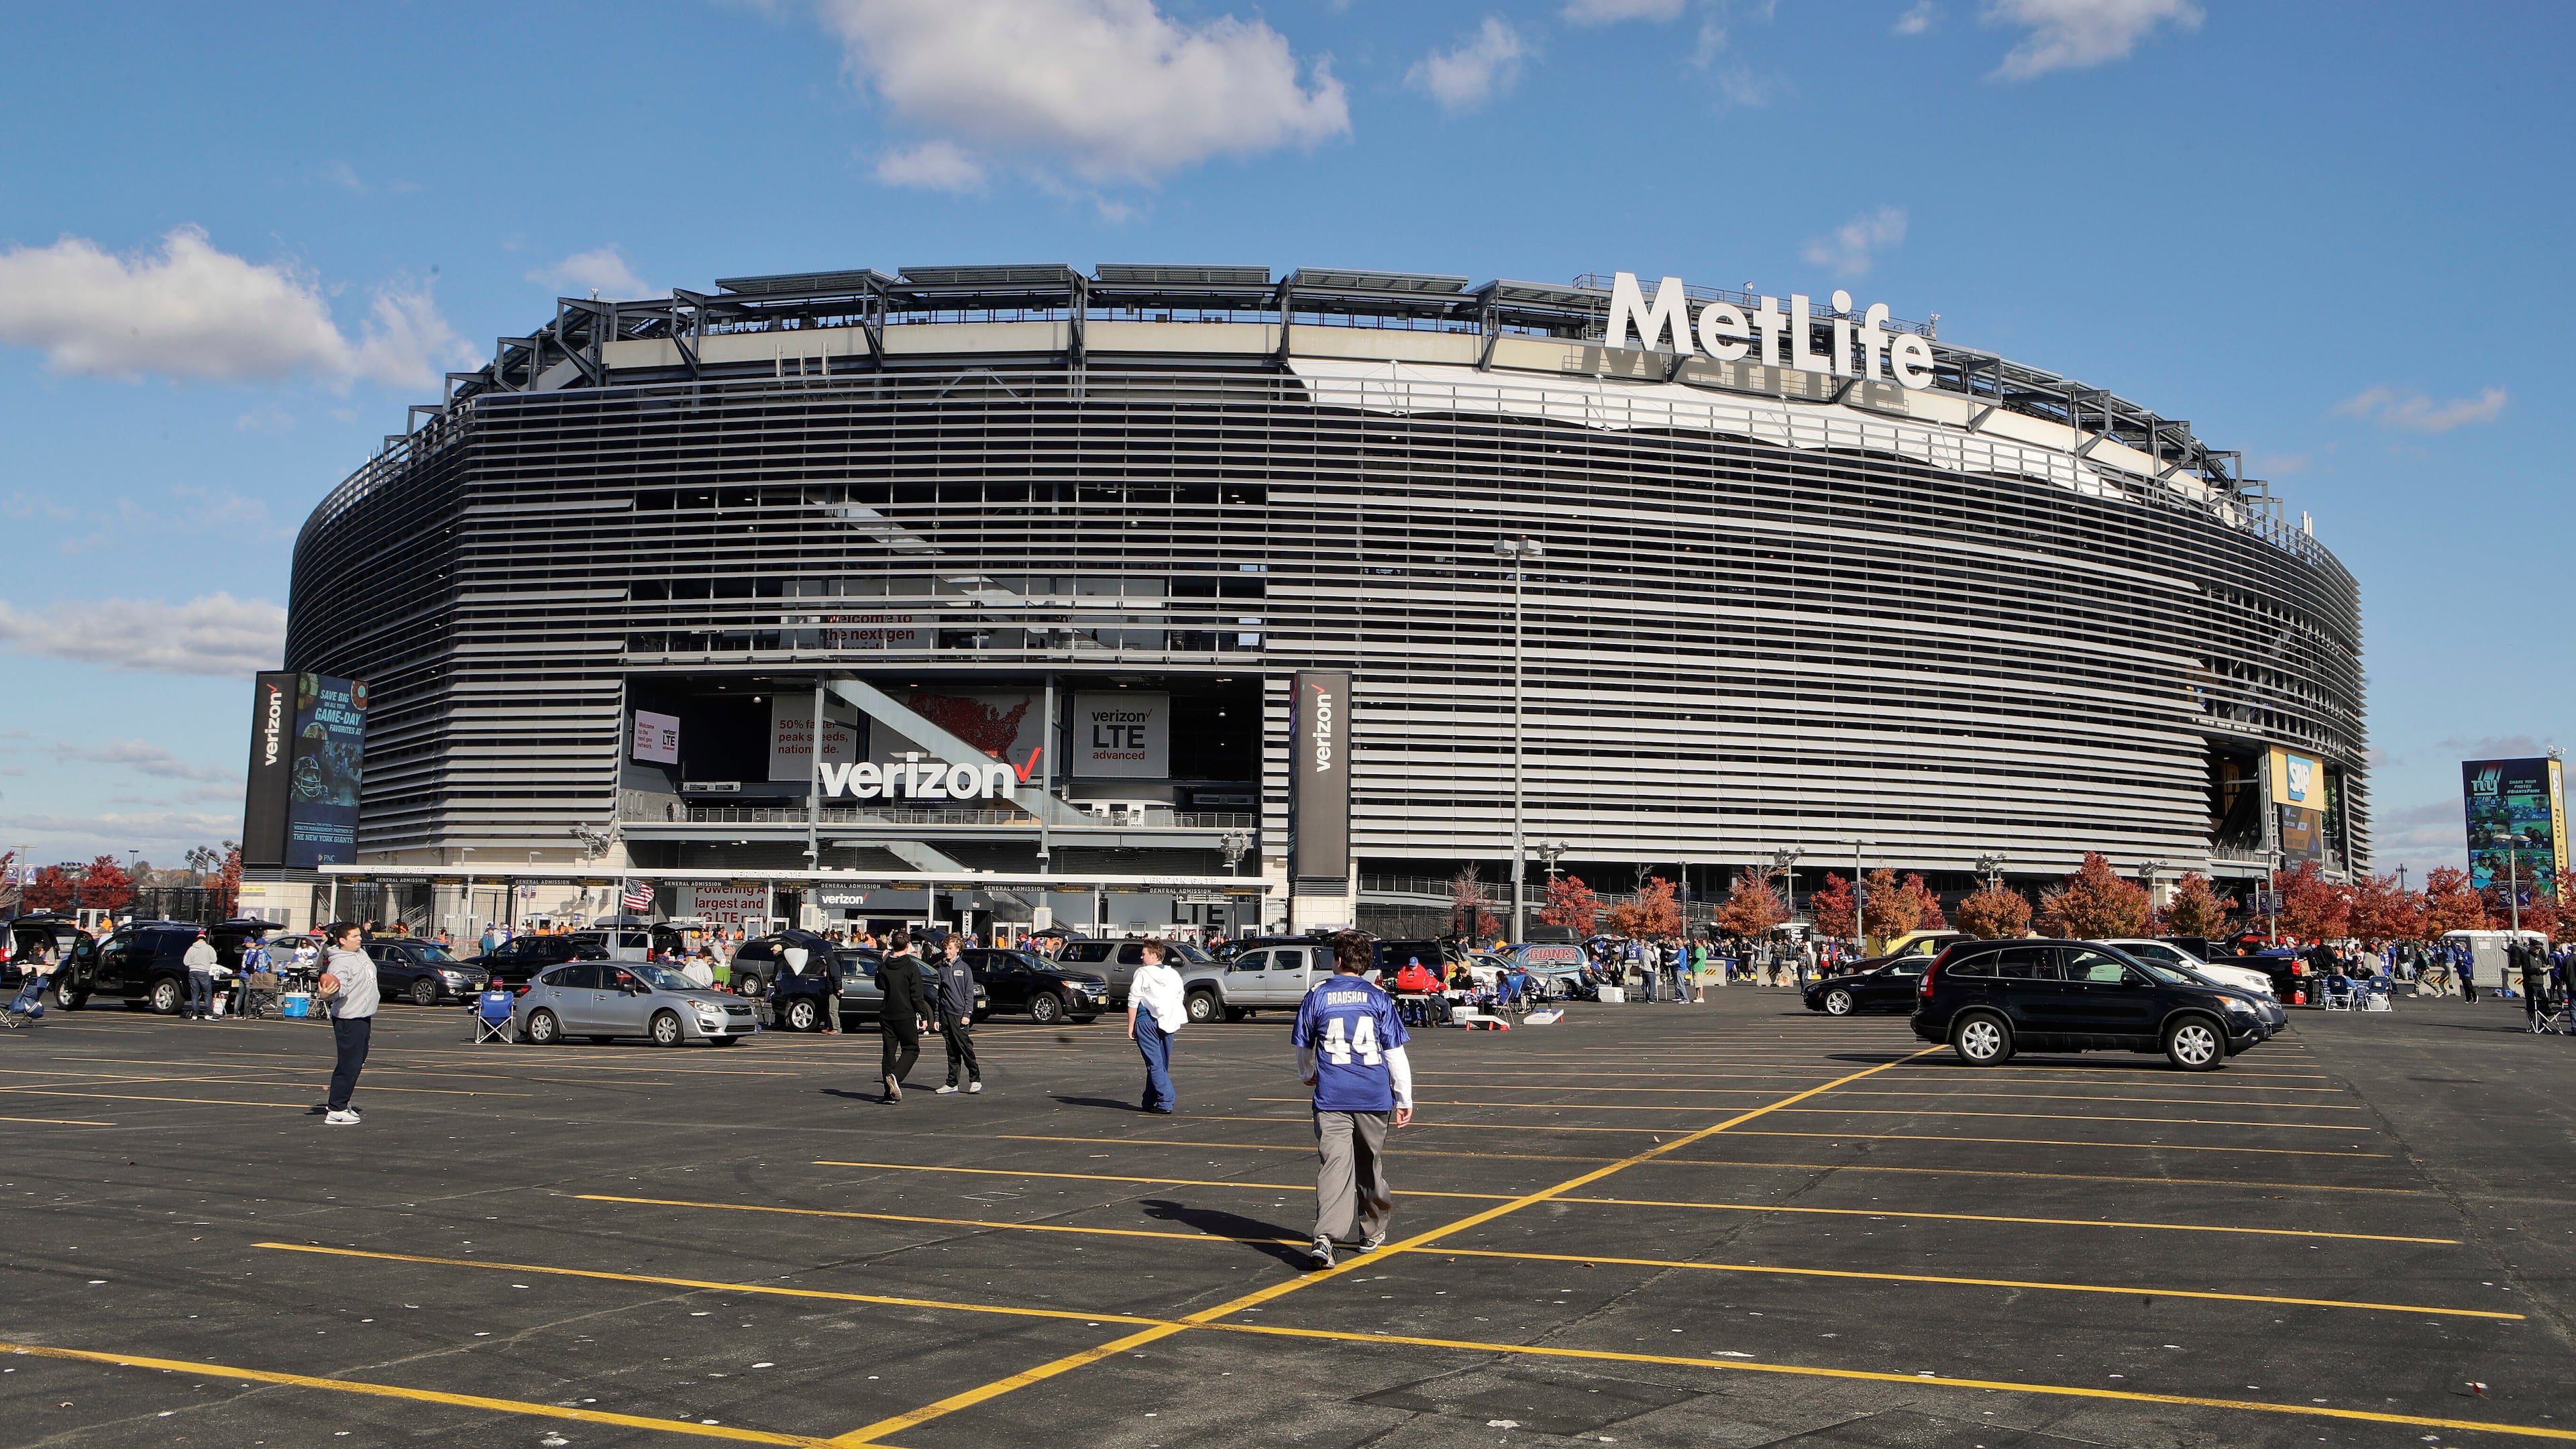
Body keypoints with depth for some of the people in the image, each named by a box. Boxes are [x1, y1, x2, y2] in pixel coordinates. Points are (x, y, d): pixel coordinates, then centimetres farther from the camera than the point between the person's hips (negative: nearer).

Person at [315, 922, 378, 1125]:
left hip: (363, 1017, 10)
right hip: (349, 1019, -10)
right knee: (349, 1064, -10)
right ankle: (336, 1111, -6)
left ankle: (341, 1102, 29)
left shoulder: (360, 953, 8)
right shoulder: (340, 963, -20)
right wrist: (326, 994, -53)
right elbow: (339, 990, -34)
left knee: (358, 1061, 18)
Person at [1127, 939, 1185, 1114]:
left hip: (1147, 1022, -6)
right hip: (1167, 1025, 6)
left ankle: (1166, 1102, -16)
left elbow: (1134, 1001, -8)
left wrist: (1130, 1026, -3)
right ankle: (1150, 1102, 23)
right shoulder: (1174, 975, 11)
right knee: (1162, 1064, 13)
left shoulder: (1143, 973, -7)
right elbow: (1179, 1000, 16)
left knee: (1155, 1064, -7)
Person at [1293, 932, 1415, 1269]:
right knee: (1370, 1165, 17)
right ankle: (1372, 1233, 32)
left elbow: (1303, 1048, 12)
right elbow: (1395, 1052, 1)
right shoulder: (1379, 999, 2)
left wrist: (1307, 1075, 33)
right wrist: (1404, 1098, 8)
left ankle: (1325, 1237, -25)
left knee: (1334, 1164, -7)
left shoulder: (1317, 997, 1)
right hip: (1374, 1096, 1)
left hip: (1331, 1098, -1)